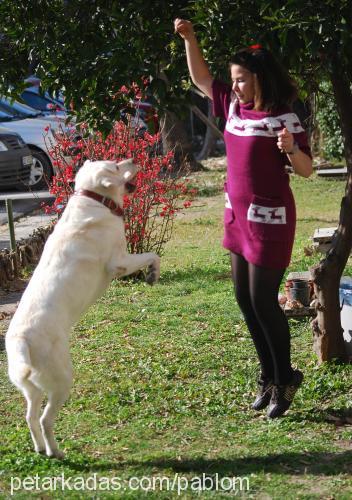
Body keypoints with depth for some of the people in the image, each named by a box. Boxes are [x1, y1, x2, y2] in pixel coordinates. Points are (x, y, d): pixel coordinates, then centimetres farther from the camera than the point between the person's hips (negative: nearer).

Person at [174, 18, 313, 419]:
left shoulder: (283, 119, -14)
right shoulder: (234, 107, 6)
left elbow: (306, 170, -13)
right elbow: (201, 78, 18)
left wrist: (291, 149, -33)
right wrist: (189, 39, 6)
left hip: (269, 219, -8)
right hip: (238, 216, 8)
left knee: (262, 300, -5)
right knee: (244, 298, 12)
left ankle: (285, 379, 11)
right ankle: (269, 375, 25)